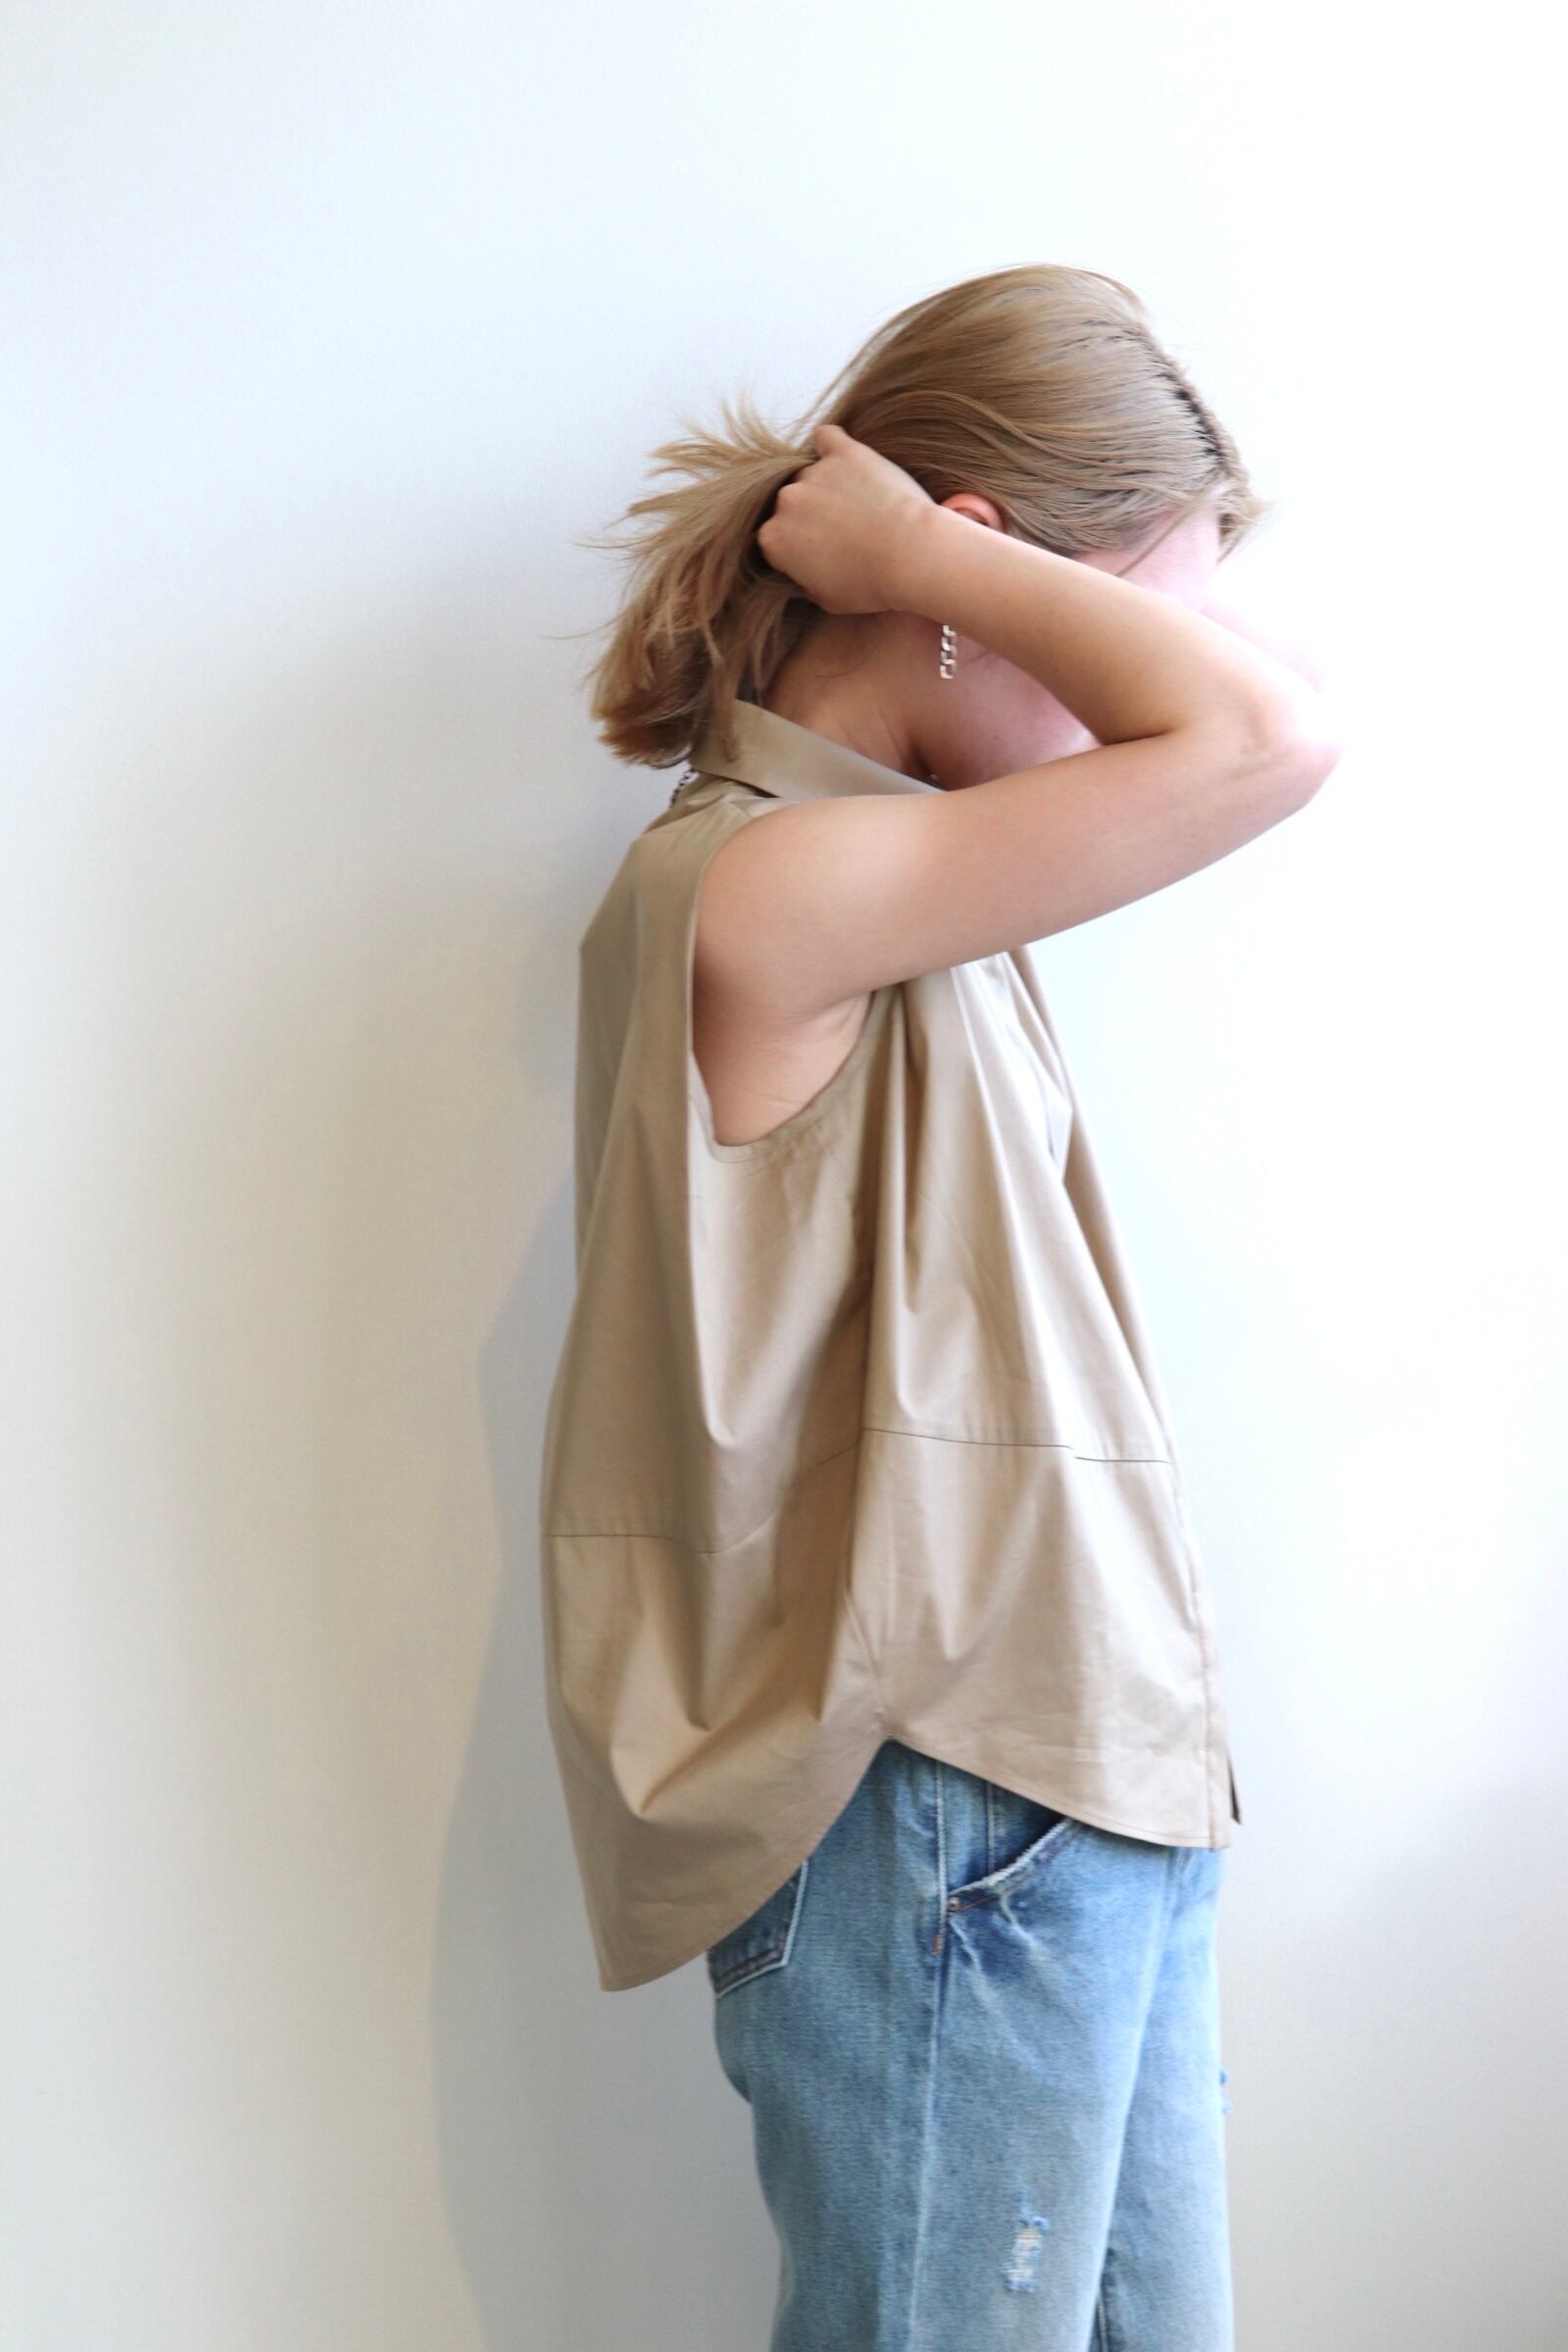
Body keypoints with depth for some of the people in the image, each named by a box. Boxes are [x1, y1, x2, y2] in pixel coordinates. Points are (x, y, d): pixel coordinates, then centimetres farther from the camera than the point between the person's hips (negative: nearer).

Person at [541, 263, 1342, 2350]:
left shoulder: (891, 883, 10)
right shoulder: (751, 887, -20)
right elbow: (1268, 735, -25)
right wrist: (898, 544, -16)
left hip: (1091, 1790, 9)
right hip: (933, 1839, -9)